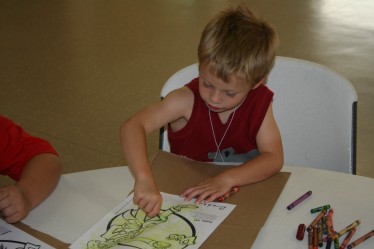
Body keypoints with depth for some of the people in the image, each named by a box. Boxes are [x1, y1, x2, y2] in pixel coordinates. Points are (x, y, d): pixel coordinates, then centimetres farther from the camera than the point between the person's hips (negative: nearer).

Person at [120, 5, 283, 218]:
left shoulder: (259, 102, -10)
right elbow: (132, 127, -29)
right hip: (186, 193, 0)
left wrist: (228, 179, -32)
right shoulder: (187, 100, -17)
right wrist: (144, 179, -46)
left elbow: (274, 158, -16)